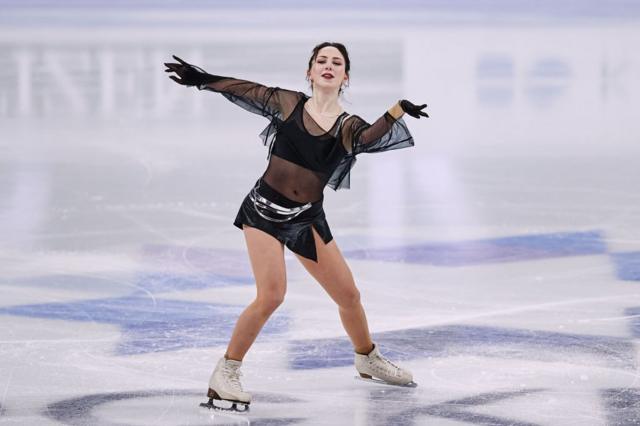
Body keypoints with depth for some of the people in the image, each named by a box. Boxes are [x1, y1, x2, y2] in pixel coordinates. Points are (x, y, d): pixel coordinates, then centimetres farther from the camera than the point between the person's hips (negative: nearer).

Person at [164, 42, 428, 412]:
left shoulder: (349, 127, -1)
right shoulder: (289, 103, -1)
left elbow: (372, 137, -22)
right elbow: (244, 89, 5)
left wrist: (398, 111, -39)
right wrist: (200, 78, 1)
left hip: (308, 218, 3)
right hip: (265, 208, -3)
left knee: (349, 295, 9)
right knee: (271, 295, -19)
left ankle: (368, 359, 37)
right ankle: (226, 373, -8)